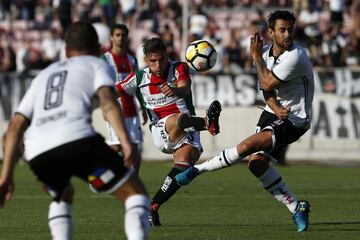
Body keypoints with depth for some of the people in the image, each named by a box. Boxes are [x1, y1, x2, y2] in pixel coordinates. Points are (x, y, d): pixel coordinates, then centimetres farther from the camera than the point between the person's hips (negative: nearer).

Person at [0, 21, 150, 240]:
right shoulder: (97, 65, 22)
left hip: (37, 154, 5)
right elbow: (107, 100, -1)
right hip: (77, 140, -5)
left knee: (63, 196, 35)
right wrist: (126, 141, -12)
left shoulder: (44, 75, 36)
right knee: (135, 192, 6)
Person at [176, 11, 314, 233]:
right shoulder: (266, 52, 2)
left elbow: (268, 83, -18)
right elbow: (267, 91, 2)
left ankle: (198, 169, -8)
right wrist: (276, 108, -19)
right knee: (257, 163, -6)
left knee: (248, 146, -23)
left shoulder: (296, 56, -22)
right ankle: (297, 208, 3)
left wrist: (257, 58, -6)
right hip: (274, 112, 8)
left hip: (295, 120, -8)